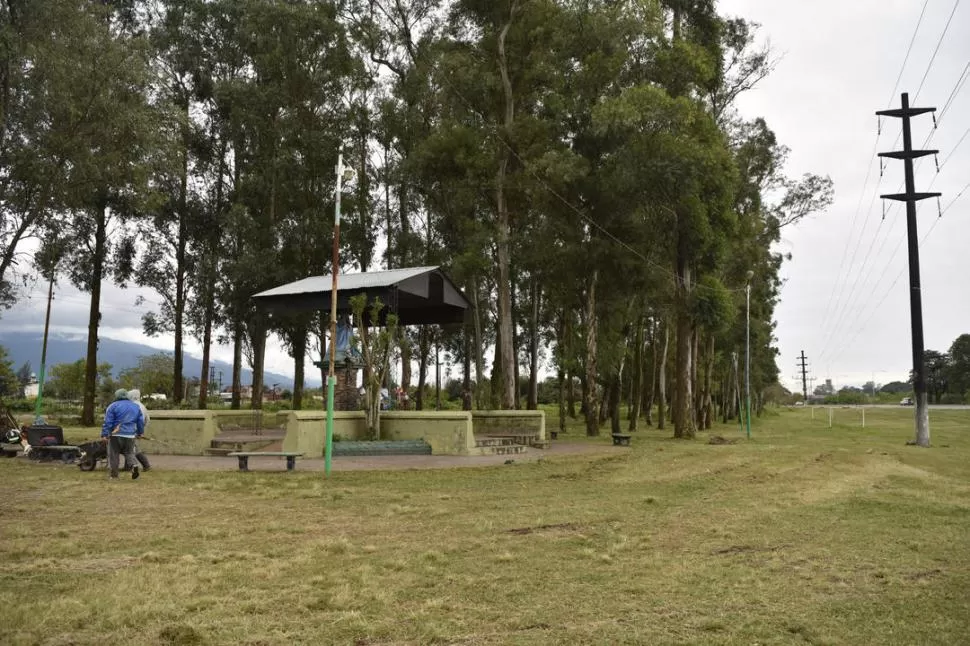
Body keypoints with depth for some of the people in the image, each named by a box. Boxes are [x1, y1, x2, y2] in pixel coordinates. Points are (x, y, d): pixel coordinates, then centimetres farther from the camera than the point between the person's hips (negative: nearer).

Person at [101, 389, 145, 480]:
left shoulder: (113, 406, -1)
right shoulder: (136, 407, 13)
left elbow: (108, 422, -6)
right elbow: (141, 422, 18)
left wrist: (104, 435, -7)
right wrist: (140, 433, 30)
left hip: (116, 435, -3)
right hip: (130, 435, 3)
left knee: (113, 454, 7)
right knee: (129, 453, 13)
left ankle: (113, 474, 9)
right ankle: (134, 465, -13)